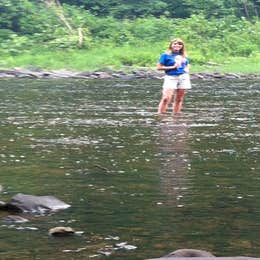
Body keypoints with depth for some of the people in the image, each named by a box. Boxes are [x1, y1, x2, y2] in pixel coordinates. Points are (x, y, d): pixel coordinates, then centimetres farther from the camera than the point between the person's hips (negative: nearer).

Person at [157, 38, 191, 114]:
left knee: (179, 99, 6)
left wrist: (186, 70, 7)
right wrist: (172, 67, -10)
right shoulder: (166, 55, -2)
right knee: (166, 98, -17)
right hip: (171, 78, -5)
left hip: (183, 77, 5)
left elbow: (187, 65, 31)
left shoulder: (184, 56, 14)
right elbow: (159, 67, -5)